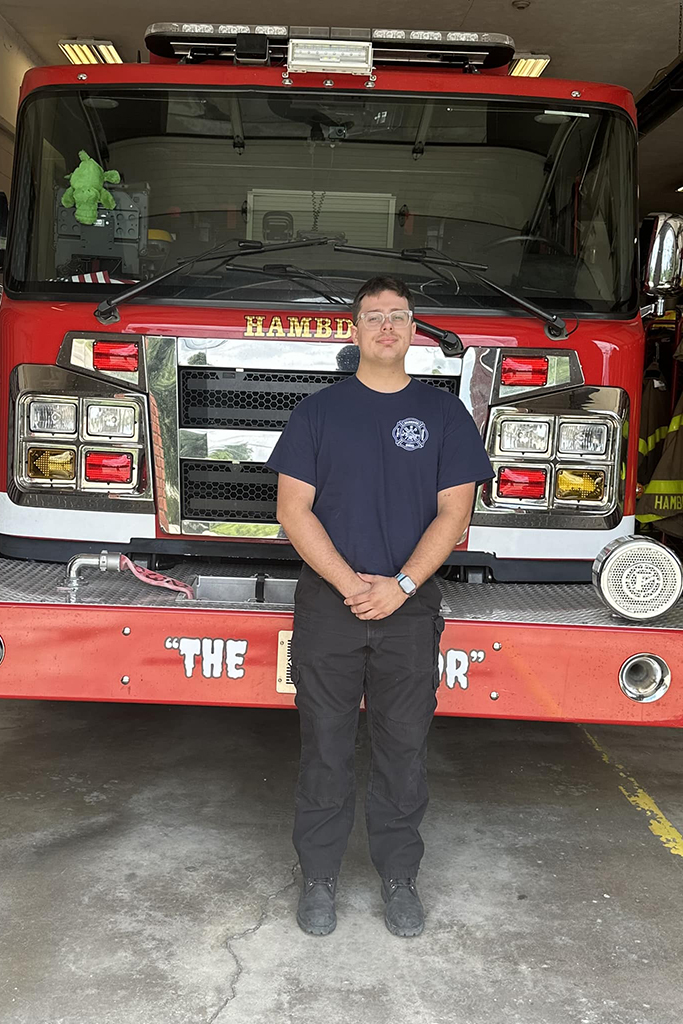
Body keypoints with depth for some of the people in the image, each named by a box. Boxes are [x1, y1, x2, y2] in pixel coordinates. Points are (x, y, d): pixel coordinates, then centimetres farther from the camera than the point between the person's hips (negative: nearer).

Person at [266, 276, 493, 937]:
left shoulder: (444, 413, 5)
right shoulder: (319, 411, 3)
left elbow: (453, 512, 0)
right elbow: (294, 509, -2)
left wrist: (400, 585, -13)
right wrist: (351, 584, -13)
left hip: (410, 609, 1)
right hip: (327, 606, 0)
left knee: (403, 747, 9)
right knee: (325, 747, 7)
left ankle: (399, 877, 25)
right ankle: (319, 876, 23)